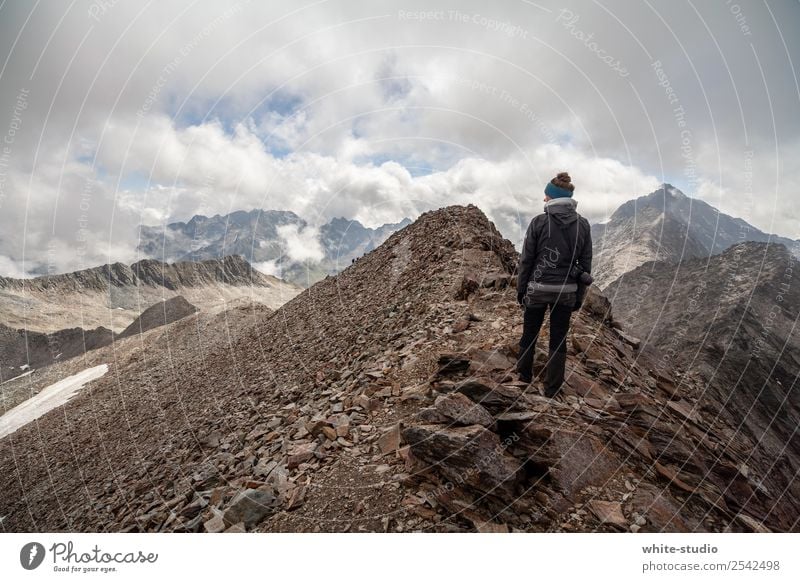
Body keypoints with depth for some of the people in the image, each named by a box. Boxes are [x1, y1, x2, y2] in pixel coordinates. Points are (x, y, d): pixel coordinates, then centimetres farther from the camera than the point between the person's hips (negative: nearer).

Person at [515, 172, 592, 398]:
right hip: (566, 291, 2)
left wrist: (520, 289, 3)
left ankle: (524, 374, 36)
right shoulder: (583, 224, -1)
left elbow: (526, 259, -8)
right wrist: (579, 294, 12)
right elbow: (586, 263, 3)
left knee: (529, 333, 18)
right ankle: (552, 388, 21)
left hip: (538, 288, -2)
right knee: (558, 339, 12)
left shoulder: (539, 222, -11)